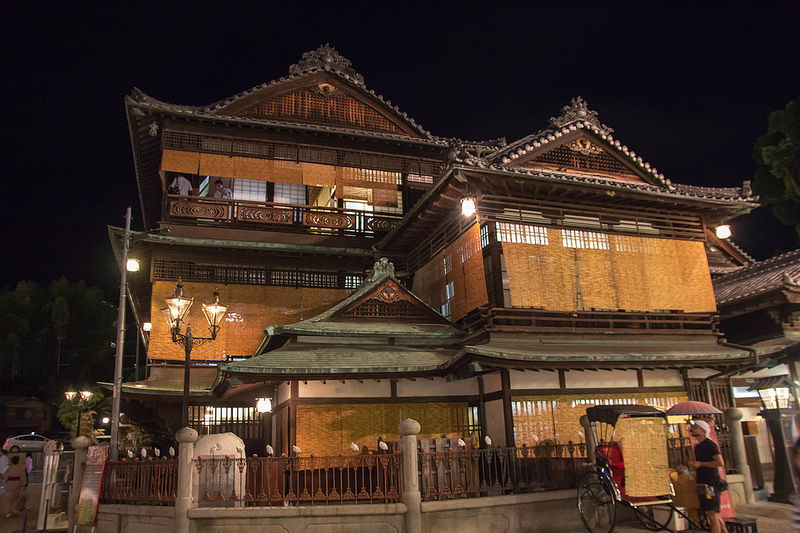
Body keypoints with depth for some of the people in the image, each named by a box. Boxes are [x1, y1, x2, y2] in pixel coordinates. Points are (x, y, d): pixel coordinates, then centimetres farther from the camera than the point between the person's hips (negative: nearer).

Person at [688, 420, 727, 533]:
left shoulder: (710, 444, -8)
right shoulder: (697, 446, 18)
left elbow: (720, 462, -17)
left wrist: (701, 464, -16)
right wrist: (693, 464, 7)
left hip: (711, 483, -9)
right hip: (701, 483, 9)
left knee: (712, 514, -12)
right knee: (714, 514, 13)